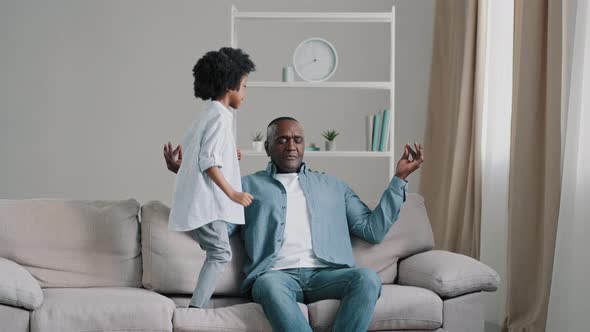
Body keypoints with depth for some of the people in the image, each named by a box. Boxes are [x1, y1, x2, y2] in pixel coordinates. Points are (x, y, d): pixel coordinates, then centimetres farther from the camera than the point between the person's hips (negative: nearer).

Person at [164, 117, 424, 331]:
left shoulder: (333, 186, 26)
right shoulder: (247, 186, 21)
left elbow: (373, 230, 19)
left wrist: (400, 178, 16)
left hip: (324, 274, 2)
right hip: (277, 274, -2)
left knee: (368, 278, -30)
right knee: (269, 285, -39)